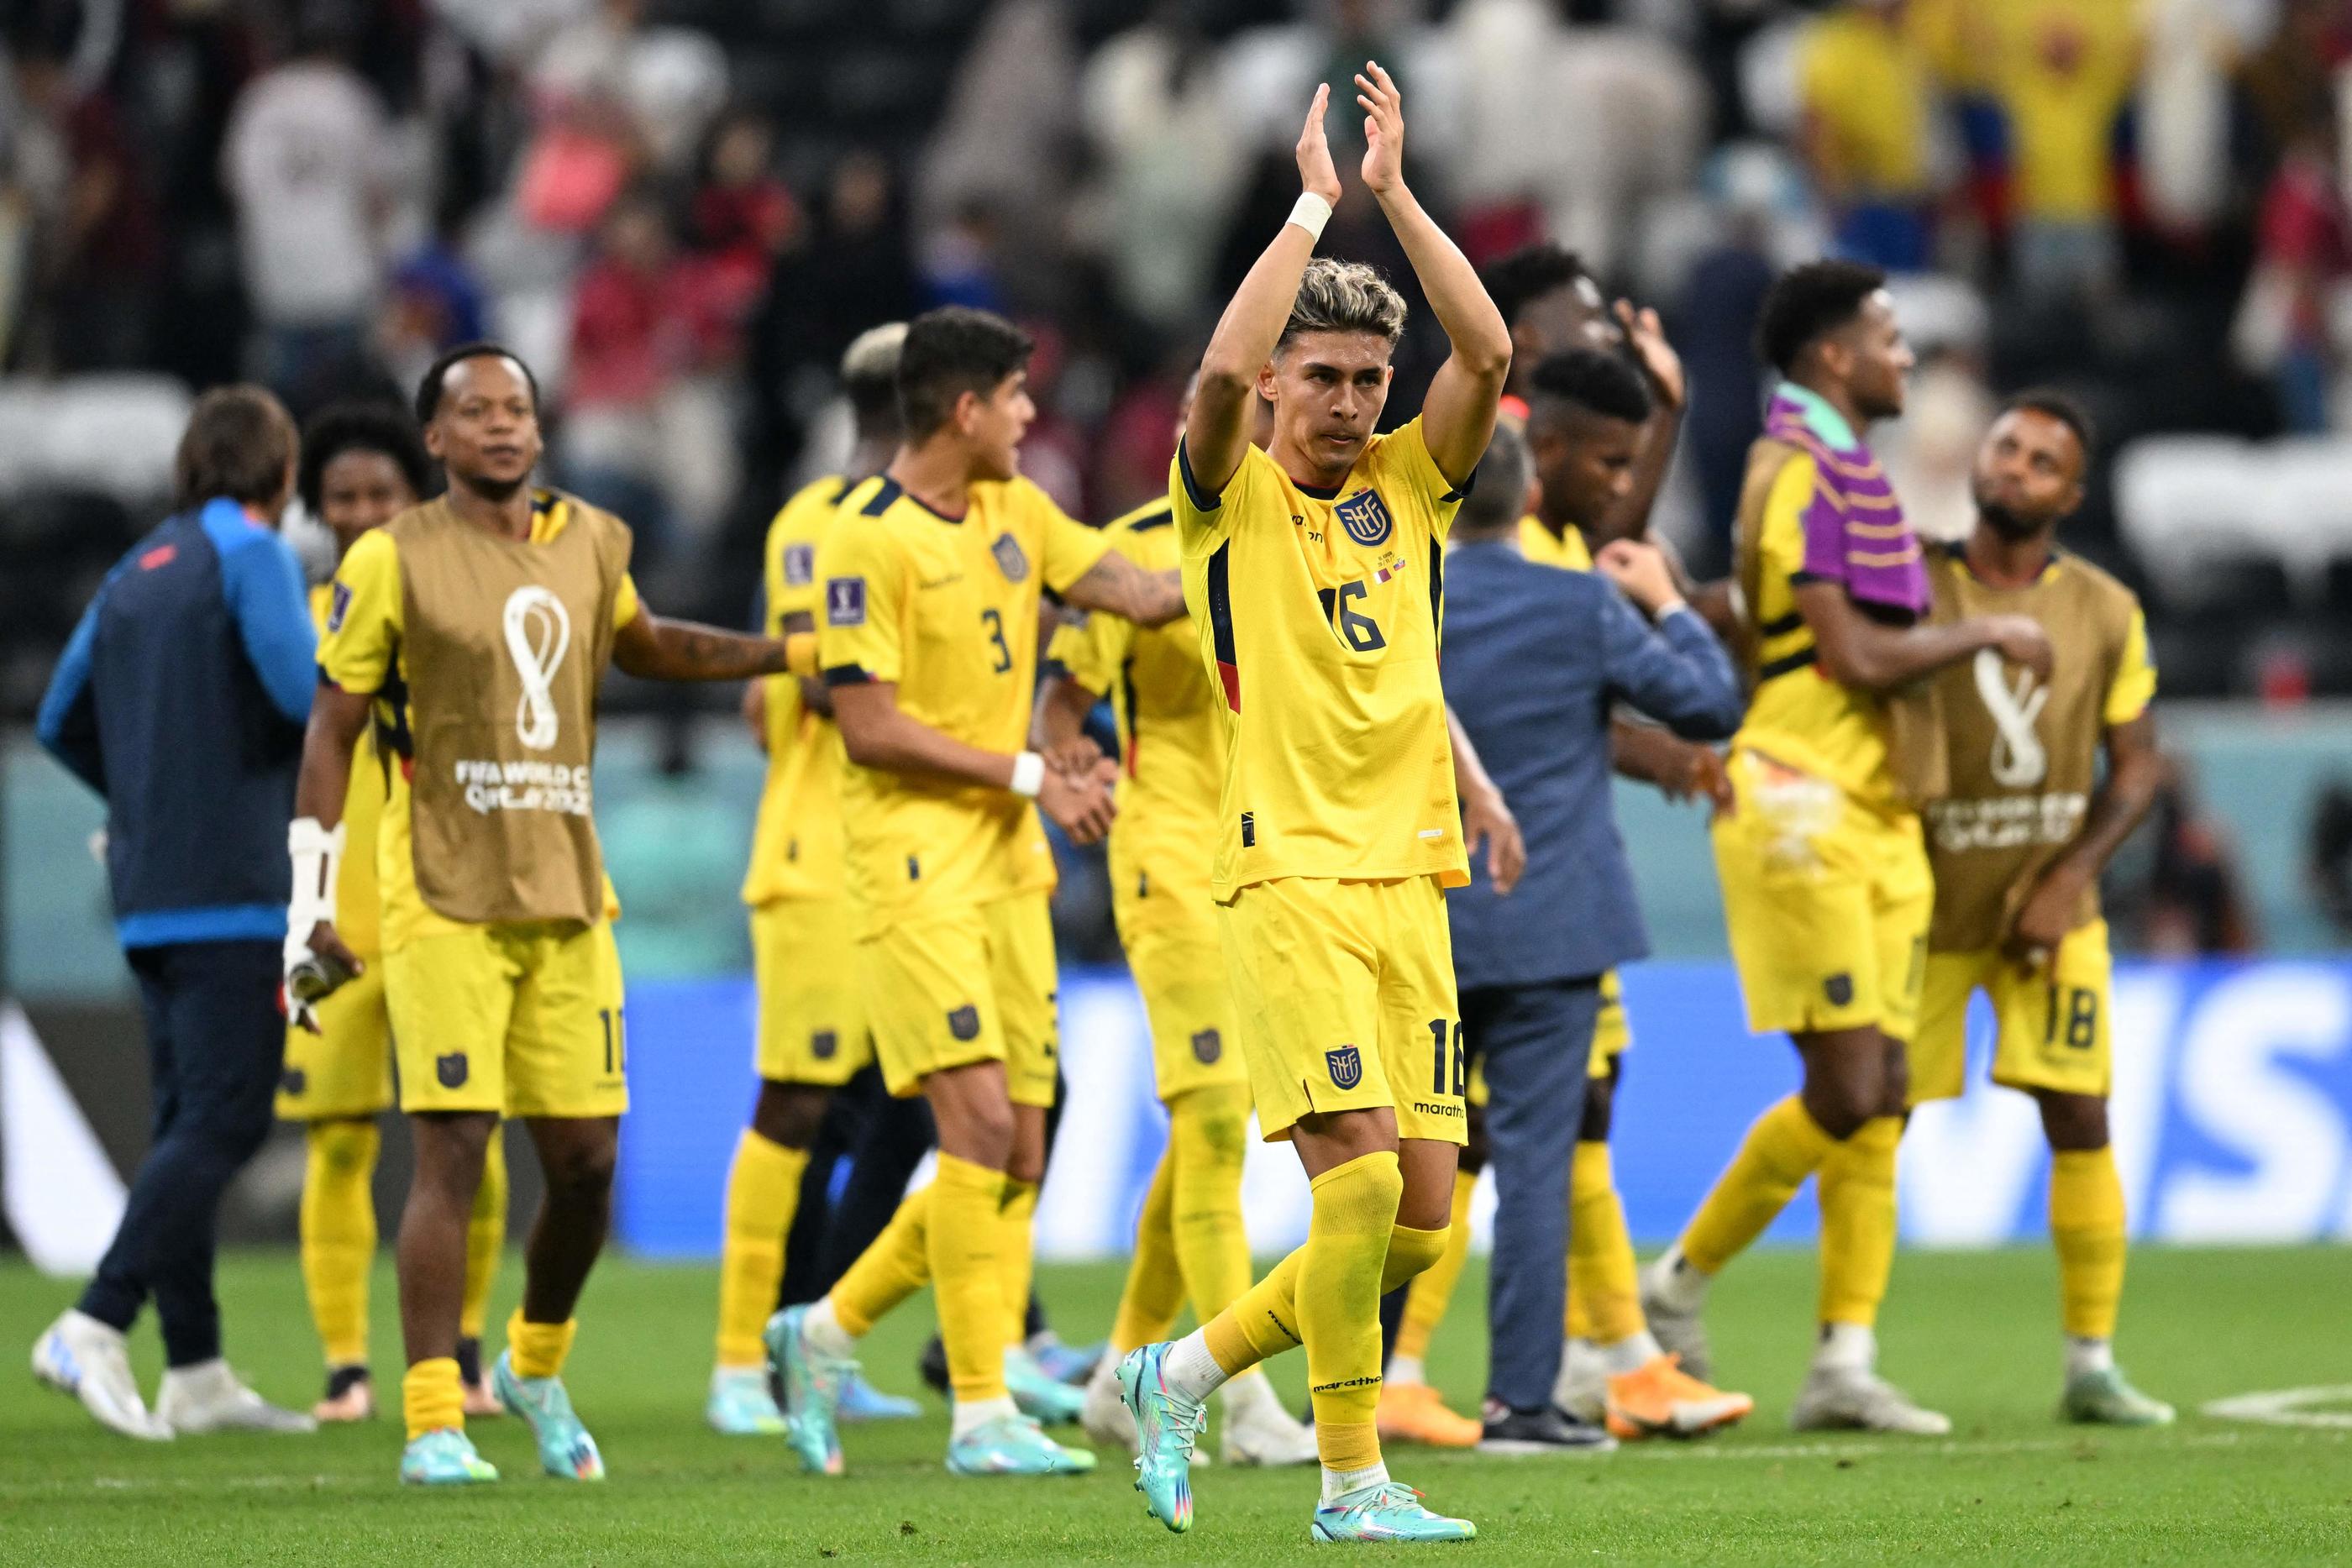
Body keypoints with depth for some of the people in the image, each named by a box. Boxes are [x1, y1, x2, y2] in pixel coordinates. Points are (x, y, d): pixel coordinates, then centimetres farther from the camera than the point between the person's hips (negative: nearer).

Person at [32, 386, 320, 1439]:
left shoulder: (135, 573, 15)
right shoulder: (251, 554, -7)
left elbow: (61, 723, 17)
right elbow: (303, 688, -20)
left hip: (149, 890, 8)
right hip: (235, 889, -8)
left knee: (190, 1122, 11)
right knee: (221, 1122, -10)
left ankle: (196, 1372, 12)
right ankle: (95, 1329, -22)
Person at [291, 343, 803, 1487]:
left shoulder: (589, 544, 11)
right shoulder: (394, 562, -4)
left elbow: (643, 647, 32)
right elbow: (332, 729, -1)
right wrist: (310, 907, -5)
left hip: (566, 898, 5)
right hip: (442, 902, -5)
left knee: (586, 1161, 4)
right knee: (452, 1153, -12)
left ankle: (537, 1368, 29)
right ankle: (433, 1424, -8)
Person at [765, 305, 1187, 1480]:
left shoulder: (1014, 512, 13)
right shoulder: (868, 539, -12)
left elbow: (1139, 593, 10)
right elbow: (869, 725, -15)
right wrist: (1029, 777, -14)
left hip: (1008, 867, 8)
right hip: (913, 863, -8)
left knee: (1017, 1156, 5)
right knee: (982, 1124, -15)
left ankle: (828, 1331, 21)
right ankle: (981, 1414, -10)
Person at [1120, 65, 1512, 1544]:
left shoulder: (1408, 485, 14)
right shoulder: (1235, 501, 2)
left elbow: (1491, 355, -2)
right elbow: (1223, 370, -19)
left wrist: (1396, 191, -5)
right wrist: (1315, 203, -13)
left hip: (1410, 882, 5)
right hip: (1290, 879, -5)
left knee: (1422, 1214, 2)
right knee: (1361, 1173, -17)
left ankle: (1192, 1370, 20)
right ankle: (1352, 1482, -8)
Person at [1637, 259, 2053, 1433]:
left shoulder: (1849, 473, 18)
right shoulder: (1796, 473, -13)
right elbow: (1857, 657, -18)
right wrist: (1986, 634, -8)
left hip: (1877, 821, 9)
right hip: (1803, 813, -9)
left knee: (1881, 1095, 3)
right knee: (1847, 1090, -12)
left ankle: (1846, 1359, 2)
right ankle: (1679, 1285, 4)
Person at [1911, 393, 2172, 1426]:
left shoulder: (2105, 614, 1)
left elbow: (2136, 769, 3)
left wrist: (2067, 880, -10)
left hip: (2049, 908, 1)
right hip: (1925, 904, -1)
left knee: (2080, 1121, -5)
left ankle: (2093, 1366, 2)